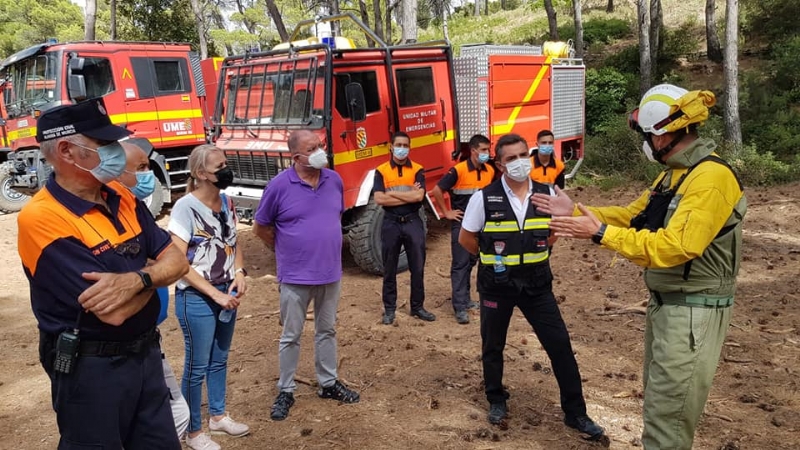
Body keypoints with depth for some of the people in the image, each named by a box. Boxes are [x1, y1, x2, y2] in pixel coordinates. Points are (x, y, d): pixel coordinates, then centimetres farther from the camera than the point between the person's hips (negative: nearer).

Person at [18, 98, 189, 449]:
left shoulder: (122, 197, 1)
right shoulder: (42, 219, -22)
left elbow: (177, 260, -1)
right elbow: (113, 312, -27)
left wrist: (133, 280, -21)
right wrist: (154, 273, -9)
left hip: (146, 353, 7)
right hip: (91, 369, -7)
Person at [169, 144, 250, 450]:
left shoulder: (227, 202, 3)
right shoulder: (186, 207, -17)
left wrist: (239, 272, -5)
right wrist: (215, 294, -20)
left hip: (227, 294, 7)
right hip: (196, 299, -6)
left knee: (219, 360, 20)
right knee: (197, 366, 6)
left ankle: (218, 416, 38)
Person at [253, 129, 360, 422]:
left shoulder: (335, 180, 0)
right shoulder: (280, 185, -13)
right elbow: (260, 228, -3)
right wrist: (287, 251, 5)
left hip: (331, 273, 4)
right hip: (295, 276, -4)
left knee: (327, 331, 17)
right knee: (291, 336, 8)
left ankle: (329, 383, 32)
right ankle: (285, 391, 23)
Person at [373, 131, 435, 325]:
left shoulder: (417, 170, 2)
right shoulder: (381, 171, 0)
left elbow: (419, 196, -14)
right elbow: (379, 199, -12)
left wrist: (391, 193, -10)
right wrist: (408, 196, -12)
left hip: (413, 222, 1)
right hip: (391, 223, 0)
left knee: (417, 267, 7)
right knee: (389, 269, 7)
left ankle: (417, 306, 20)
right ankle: (389, 309, 18)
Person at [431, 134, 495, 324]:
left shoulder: (490, 171, 3)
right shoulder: (458, 170, -16)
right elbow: (437, 190, -13)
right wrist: (446, 212, -9)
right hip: (461, 223, -6)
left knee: (471, 262, 15)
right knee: (460, 264, -5)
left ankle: (465, 299, 27)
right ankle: (460, 307, -4)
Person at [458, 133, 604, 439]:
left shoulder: (547, 194, -4)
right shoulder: (484, 198, -13)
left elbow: (555, 230, 14)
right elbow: (466, 238, 0)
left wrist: (535, 253, 7)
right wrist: (492, 257, 4)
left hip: (536, 283, 2)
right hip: (497, 285, -1)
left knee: (560, 344, 1)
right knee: (493, 346, 13)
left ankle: (575, 412, 15)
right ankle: (496, 401, 37)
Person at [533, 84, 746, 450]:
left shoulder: (711, 177, -23)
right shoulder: (674, 173, 10)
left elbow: (673, 247, -31)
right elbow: (631, 215, 16)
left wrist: (601, 233, -28)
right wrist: (574, 211, 8)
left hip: (693, 310, -10)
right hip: (665, 301, 10)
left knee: (668, 414, 0)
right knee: (659, 400, 22)